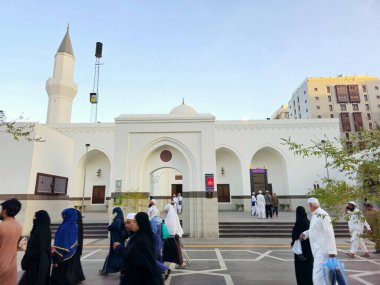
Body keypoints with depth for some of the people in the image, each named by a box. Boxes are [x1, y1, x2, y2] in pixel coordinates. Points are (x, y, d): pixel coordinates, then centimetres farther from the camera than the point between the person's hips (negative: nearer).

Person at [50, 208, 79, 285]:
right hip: (71, 254, 8)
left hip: (62, 254, -8)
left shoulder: (65, 227, -21)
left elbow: (61, 243, -21)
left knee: (58, 275, 5)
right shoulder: (75, 226, 4)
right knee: (69, 272, 17)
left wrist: (56, 258, -17)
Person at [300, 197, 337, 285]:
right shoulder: (315, 215, 10)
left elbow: (329, 233, -23)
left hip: (323, 250, -10)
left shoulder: (322, 215, -20)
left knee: (318, 276, -9)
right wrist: (305, 233, 12)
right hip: (317, 250, 10)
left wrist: (332, 250, -24)